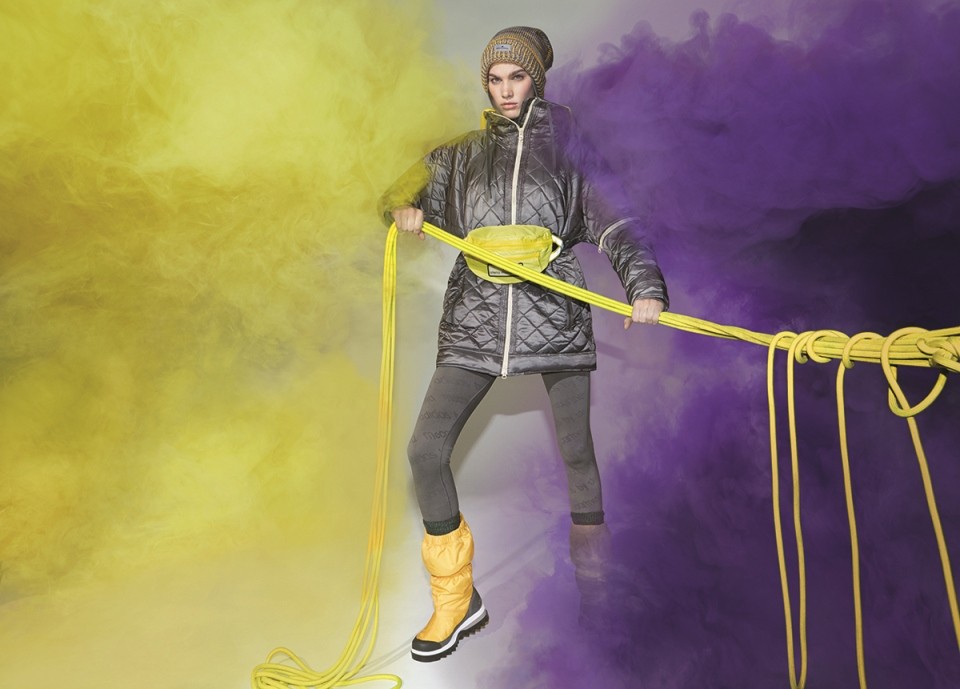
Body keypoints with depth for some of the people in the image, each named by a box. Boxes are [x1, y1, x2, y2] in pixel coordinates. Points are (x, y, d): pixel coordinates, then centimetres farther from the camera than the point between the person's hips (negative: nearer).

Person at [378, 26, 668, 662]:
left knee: (577, 452, 5)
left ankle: (594, 581, 29)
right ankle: (456, 600, 9)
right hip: (477, 317, 2)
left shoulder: (567, 146, 10)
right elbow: (408, 197, 25)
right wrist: (404, 212, 0)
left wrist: (643, 284, -17)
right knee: (426, 449, -8)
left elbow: (612, 221, 1)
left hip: (554, 315, -1)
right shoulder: (463, 154, 17)